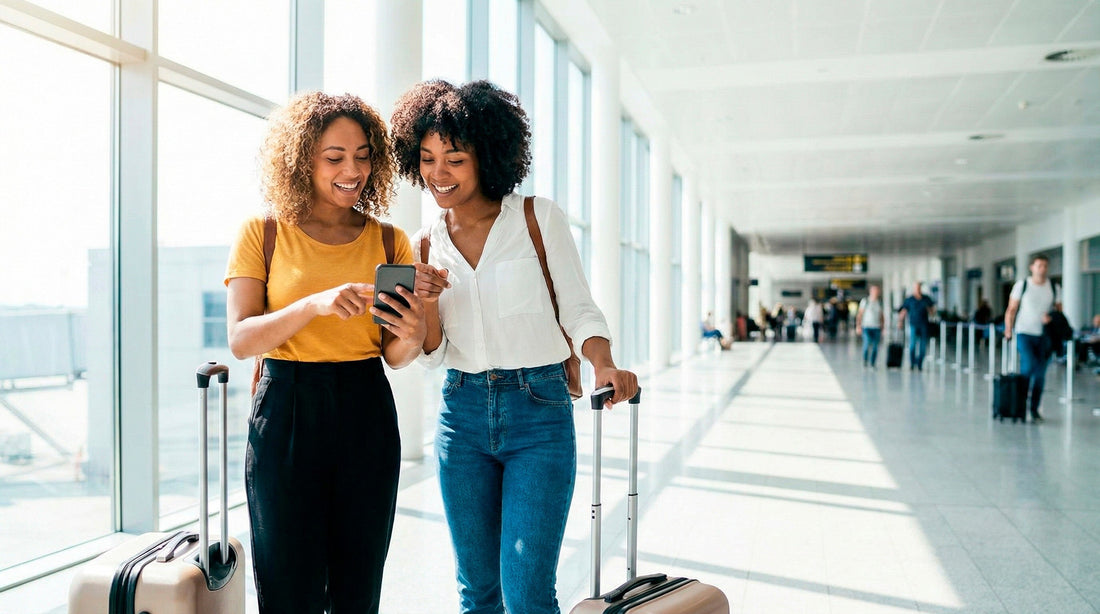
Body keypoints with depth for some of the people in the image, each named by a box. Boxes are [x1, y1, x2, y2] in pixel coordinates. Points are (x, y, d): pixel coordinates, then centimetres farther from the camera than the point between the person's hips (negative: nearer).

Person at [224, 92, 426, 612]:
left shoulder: (389, 241, 7)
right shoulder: (263, 233, 2)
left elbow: (394, 356, 7)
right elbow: (240, 339, -7)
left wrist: (411, 337, -17)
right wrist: (315, 304, -23)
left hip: (367, 417, 2)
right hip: (286, 416, -2)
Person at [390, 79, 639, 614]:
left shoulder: (540, 219, -3)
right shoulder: (426, 243, 7)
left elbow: (579, 309, -1)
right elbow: (434, 355, 7)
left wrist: (606, 367, -21)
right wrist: (427, 303, -13)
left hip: (539, 412, -3)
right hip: (462, 413, 4)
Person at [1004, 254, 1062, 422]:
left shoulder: (1053, 287, 7)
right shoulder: (1022, 285, -1)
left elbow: (1059, 310, 13)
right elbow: (1011, 309, 0)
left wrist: (1051, 318, -10)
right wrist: (1008, 330, -9)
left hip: (1045, 336, 3)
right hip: (1024, 333, -3)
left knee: (1040, 373, 4)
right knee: (1029, 365, -19)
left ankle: (1034, 409, 13)